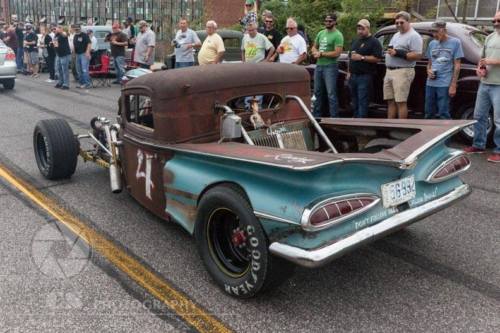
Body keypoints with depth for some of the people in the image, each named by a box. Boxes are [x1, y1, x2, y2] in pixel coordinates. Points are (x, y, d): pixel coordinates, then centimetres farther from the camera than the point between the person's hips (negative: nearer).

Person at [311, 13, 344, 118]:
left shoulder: (338, 35, -9)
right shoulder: (321, 33, 14)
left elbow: (337, 53, -18)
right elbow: (314, 47, 21)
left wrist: (321, 54, -12)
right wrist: (315, 52, -3)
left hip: (330, 67, -8)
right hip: (318, 66, 8)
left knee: (331, 94, -9)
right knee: (317, 92, 14)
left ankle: (334, 117, -5)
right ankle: (316, 116, 24)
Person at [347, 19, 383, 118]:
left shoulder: (374, 42, -4)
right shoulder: (355, 41, 20)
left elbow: (377, 58, -14)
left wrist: (362, 57, -18)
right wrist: (349, 72, 17)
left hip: (365, 76, -7)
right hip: (353, 76, 8)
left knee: (362, 101, -9)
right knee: (354, 101, 11)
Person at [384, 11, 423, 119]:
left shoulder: (414, 36, -6)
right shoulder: (396, 35, 21)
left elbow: (418, 55, -15)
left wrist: (398, 53, -19)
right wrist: (390, 51, 4)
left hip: (403, 72, -9)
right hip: (389, 71, 9)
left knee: (400, 102, -9)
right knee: (390, 102, 10)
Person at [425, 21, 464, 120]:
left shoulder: (455, 42, 0)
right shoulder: (432, 43, 13)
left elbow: (457, 65, -2)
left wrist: (453, 85, -9)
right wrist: (428, 71, -1)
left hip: (445, 84, -5)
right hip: (430, 83, 5)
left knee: (443, 115, -3)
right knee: (429, 113, 11)